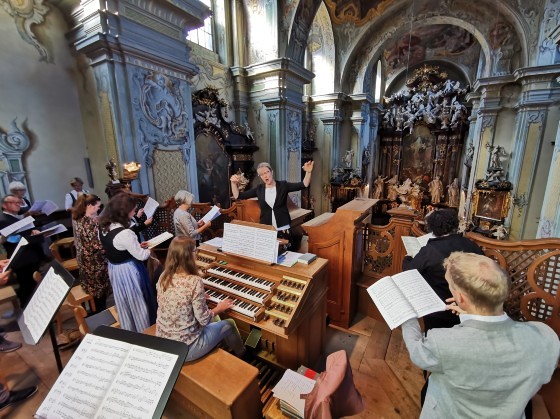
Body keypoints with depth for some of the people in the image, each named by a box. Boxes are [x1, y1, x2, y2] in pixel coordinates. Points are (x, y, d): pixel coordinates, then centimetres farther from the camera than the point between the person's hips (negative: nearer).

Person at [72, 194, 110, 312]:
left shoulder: (79, 219, 1)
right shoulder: (92, 222, -27)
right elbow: (99, 246, -28)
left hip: (85, 261, 9)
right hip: (95, 262, -9)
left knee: (93, 288, 24)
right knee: (100, 293, 9)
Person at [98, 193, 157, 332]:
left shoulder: (103, 227, -5)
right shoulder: (125, 233, -32)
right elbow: (140, 256, -22)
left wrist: (136, 245, 8)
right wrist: (149, 251, -1)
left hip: (113, 268, 8)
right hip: (128, 271, -8)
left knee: (123, 303, 25)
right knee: (138, 304, 12)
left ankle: (129, 331, 44)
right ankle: (144, 332, 31)